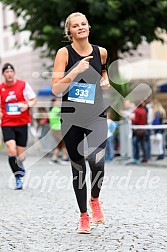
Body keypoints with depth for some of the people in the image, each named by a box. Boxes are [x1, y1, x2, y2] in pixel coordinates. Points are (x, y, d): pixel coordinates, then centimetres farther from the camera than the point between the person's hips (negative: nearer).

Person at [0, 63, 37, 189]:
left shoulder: (23, 85, 0)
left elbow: (34, 99, 6)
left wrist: (27, 105, -14)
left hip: (22, 123, 0)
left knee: (21, 154, 2)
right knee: (11, 150, -18)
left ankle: (20, 167, 33)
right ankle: (18, 177, -9)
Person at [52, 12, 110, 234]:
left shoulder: (101, 52, 1)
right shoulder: (64, 53, -8)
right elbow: (56, 89, -15)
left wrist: (105, 80, 4)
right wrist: (76, 71, -26)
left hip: (96, 115, 1)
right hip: (71, 117, -1)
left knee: (97, 162, -19)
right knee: (78, 168, 5)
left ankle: (95, 199, 11)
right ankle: (84, 216, 21)